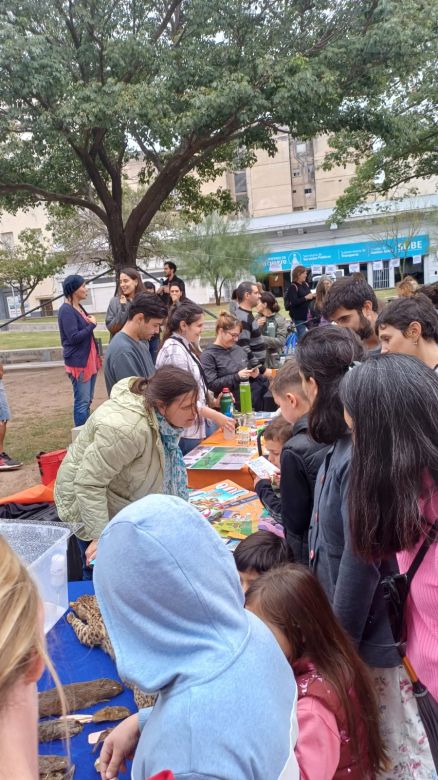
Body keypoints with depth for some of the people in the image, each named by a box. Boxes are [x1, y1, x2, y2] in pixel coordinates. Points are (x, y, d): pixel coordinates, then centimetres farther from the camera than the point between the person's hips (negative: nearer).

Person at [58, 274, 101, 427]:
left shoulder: (79, 307, 12)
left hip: (89, 360, 9)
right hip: (78, 362, -9)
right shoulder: (66, 310, -15)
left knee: (87, 401, 13)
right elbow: (74, 337, -22)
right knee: (82, 402, -5)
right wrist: (92, 324, -11)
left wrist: (96, 356, 17)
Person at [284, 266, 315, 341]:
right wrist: (306, 298, -20)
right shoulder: (292, 287, -12)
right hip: (299, 317, -7)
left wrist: (313, 296, -1)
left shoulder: (306, 284, 9)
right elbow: (293, 302, -21)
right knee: (302, 336, -6)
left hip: (307, 315, 7)